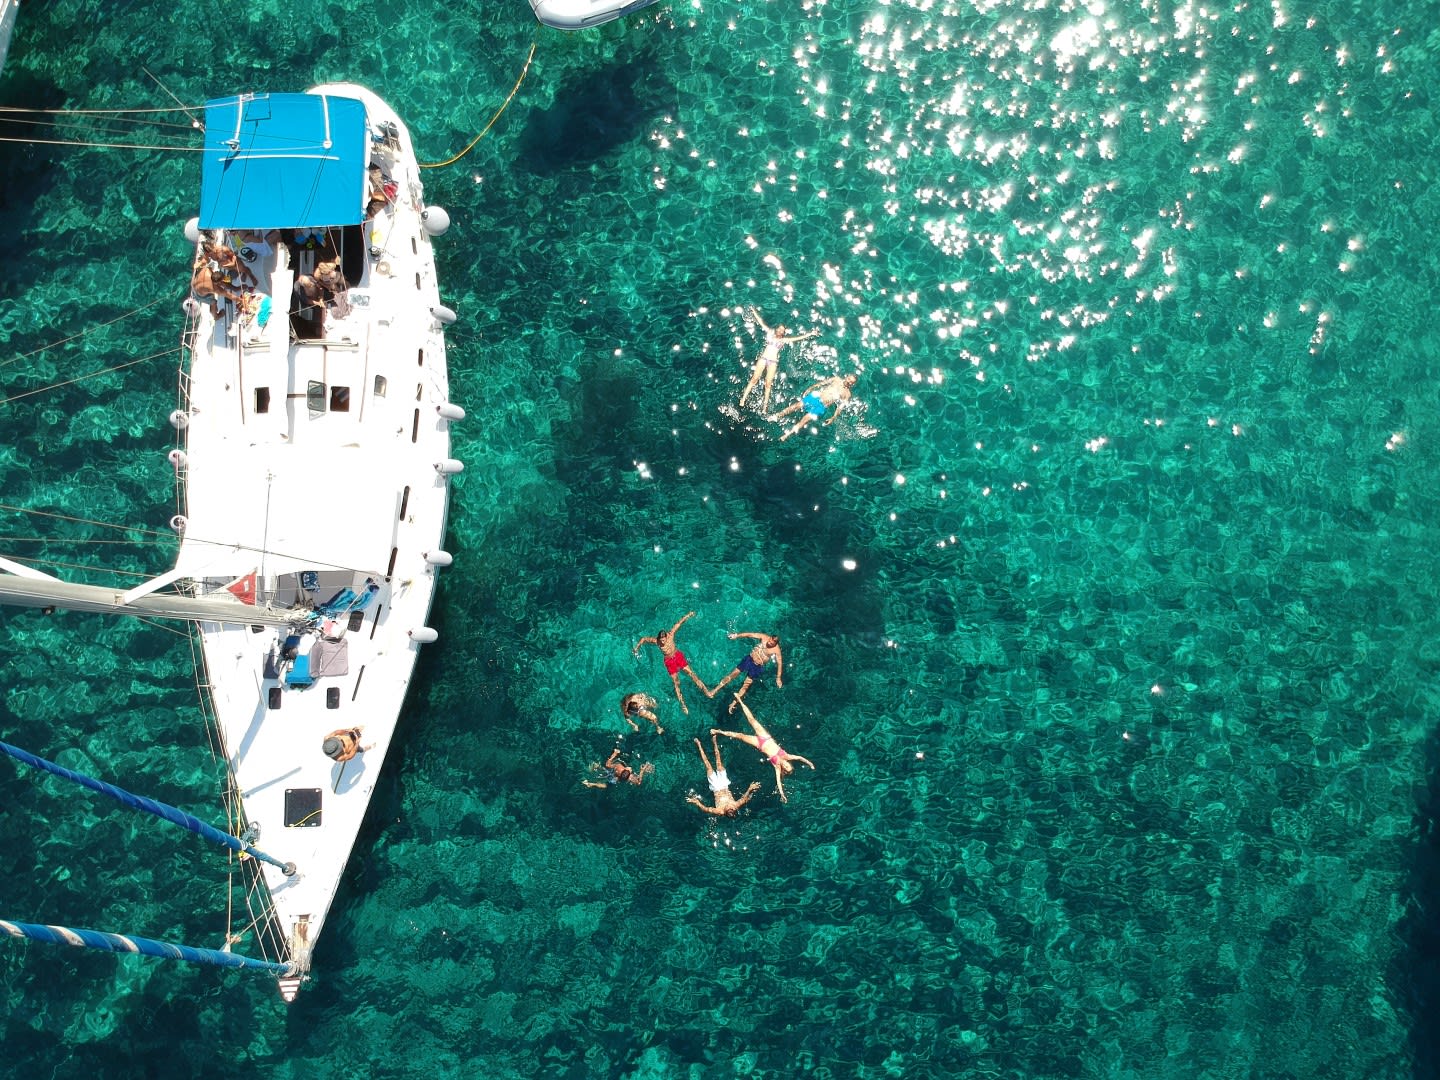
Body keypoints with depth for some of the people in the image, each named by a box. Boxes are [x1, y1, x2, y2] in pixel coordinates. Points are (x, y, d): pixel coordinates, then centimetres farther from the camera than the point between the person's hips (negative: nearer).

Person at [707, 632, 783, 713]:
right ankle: (715, 690, 3)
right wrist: (737, 635, -7)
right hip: (749, 658, 3)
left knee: (746, 685, -4)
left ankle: (734, 703, -1)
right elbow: (750, 635, -5)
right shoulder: (765, 637, -12)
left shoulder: (776, 649, -19)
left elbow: (780, 663, -14)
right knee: (733, 674, 0)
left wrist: (778, 678, -17)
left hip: (757, 666, -3)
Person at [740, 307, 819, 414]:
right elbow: (761, 322, 10)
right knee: (754, 379, -7)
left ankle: (765, 405, 2)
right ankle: (743, 399, -6)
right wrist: (754, 312, 10)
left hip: (773, 362, 1)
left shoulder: (784, 340, 10)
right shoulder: (770, 333, 9)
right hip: (763, 358, -1)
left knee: (768, 383, -3)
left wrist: (810, 334, 3)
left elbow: (798, 338, 7)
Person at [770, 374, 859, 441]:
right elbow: (822, 383, 14)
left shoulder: (847, 394, 6)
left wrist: (834, 418, -13)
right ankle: (777, 416, -12)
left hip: (823, 406, -3)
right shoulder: (837, 379, 14)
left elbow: (840, 406, -1)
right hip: (816, 396, 3)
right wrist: (810, 389, 6)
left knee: (806, 419, -18)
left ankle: (788, 434, -24)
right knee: (798, 405, -15)